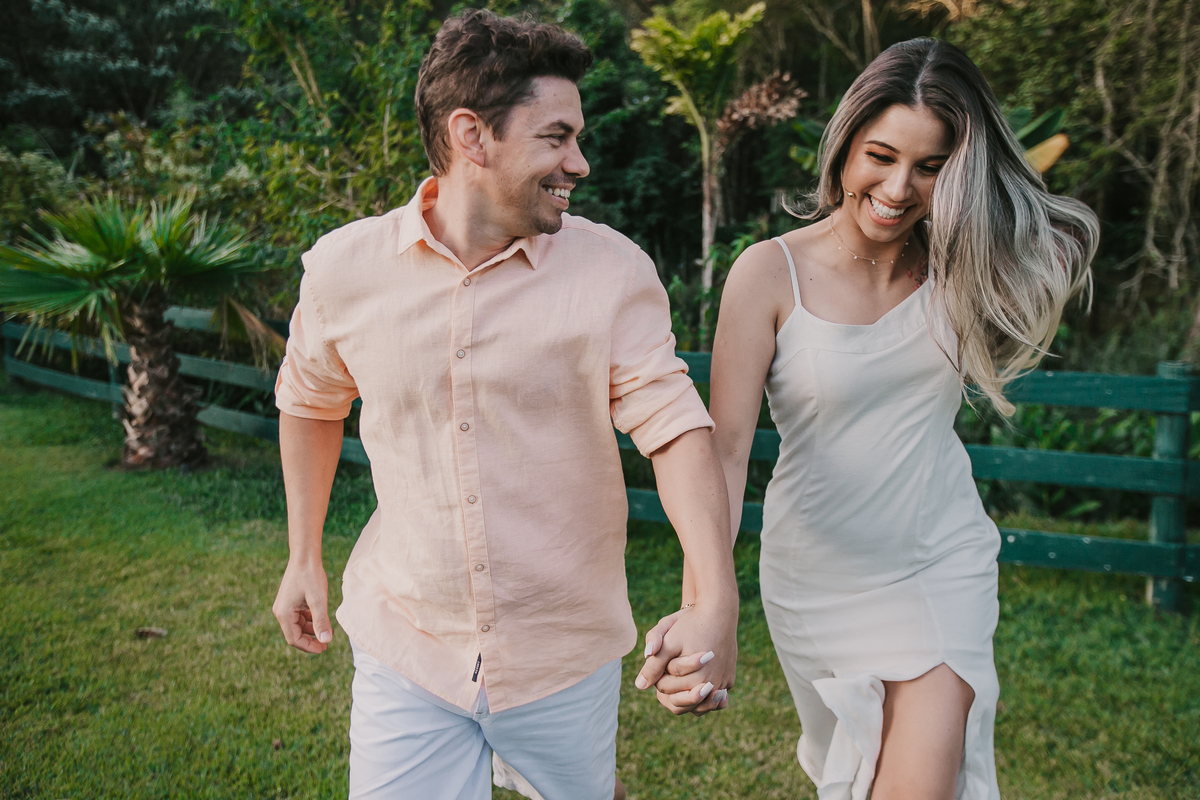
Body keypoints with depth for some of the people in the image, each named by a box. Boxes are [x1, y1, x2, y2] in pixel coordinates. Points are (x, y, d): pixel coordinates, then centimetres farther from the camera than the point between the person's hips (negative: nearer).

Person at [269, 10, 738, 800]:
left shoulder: (613, 269, -11)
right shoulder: (344, 268, -7)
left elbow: (675, 426, -16)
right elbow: (309, 402, 10)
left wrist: (717, 602, -29)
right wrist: (304, 557, 14)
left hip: (565, 654, 0)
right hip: (404, 652, 1)